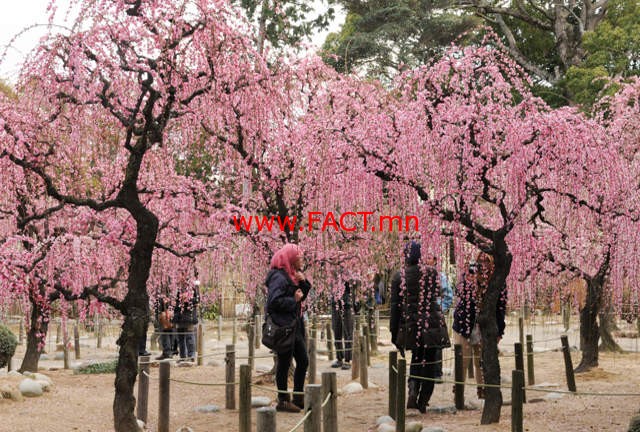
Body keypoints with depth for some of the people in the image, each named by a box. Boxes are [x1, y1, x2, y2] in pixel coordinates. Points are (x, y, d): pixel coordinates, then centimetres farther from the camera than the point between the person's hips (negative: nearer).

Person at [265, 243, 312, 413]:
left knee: (303, 361, 13)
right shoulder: (278, 277, -16)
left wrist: (303, 282, 1)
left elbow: (302, 295, 17)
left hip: (294, 324, 10)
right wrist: (294, 300, -16)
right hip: (283, 326, -10)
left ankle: (298, 397, 23)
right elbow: (274, 301, -25)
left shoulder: (292, 275, 15)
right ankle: (283, 400, 7)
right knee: (284, 362, -2)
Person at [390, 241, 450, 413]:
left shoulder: (399, 277, -6)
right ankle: (423, 402, 7)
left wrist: (394, 333, 1)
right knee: (429, 362, 8)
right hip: (432, 323, 0)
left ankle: (413, 392, -6)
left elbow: (395, 306, -4)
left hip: (411, 324, 0)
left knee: (416, 359, 17)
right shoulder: (432, 272, -3)